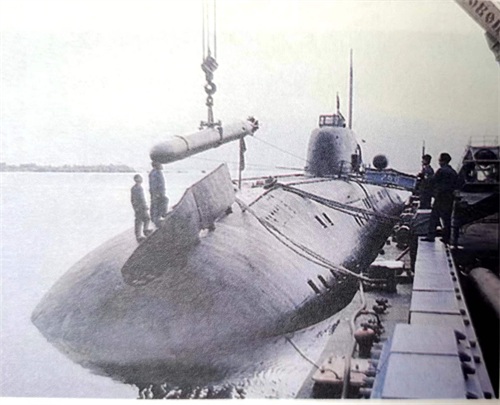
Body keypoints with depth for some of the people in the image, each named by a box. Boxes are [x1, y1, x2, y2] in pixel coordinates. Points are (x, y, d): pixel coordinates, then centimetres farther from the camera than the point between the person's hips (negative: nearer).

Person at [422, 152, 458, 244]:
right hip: (450, 198, 7)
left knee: (434, 217, -3)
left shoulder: (441, 171, -10)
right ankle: (446, 238, 11)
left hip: (440, 197, -7)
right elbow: (456, 185, 14)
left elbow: (432, 182, -6)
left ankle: (431, 236, -6)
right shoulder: (454, 172, 12)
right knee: (447, 218, 9)